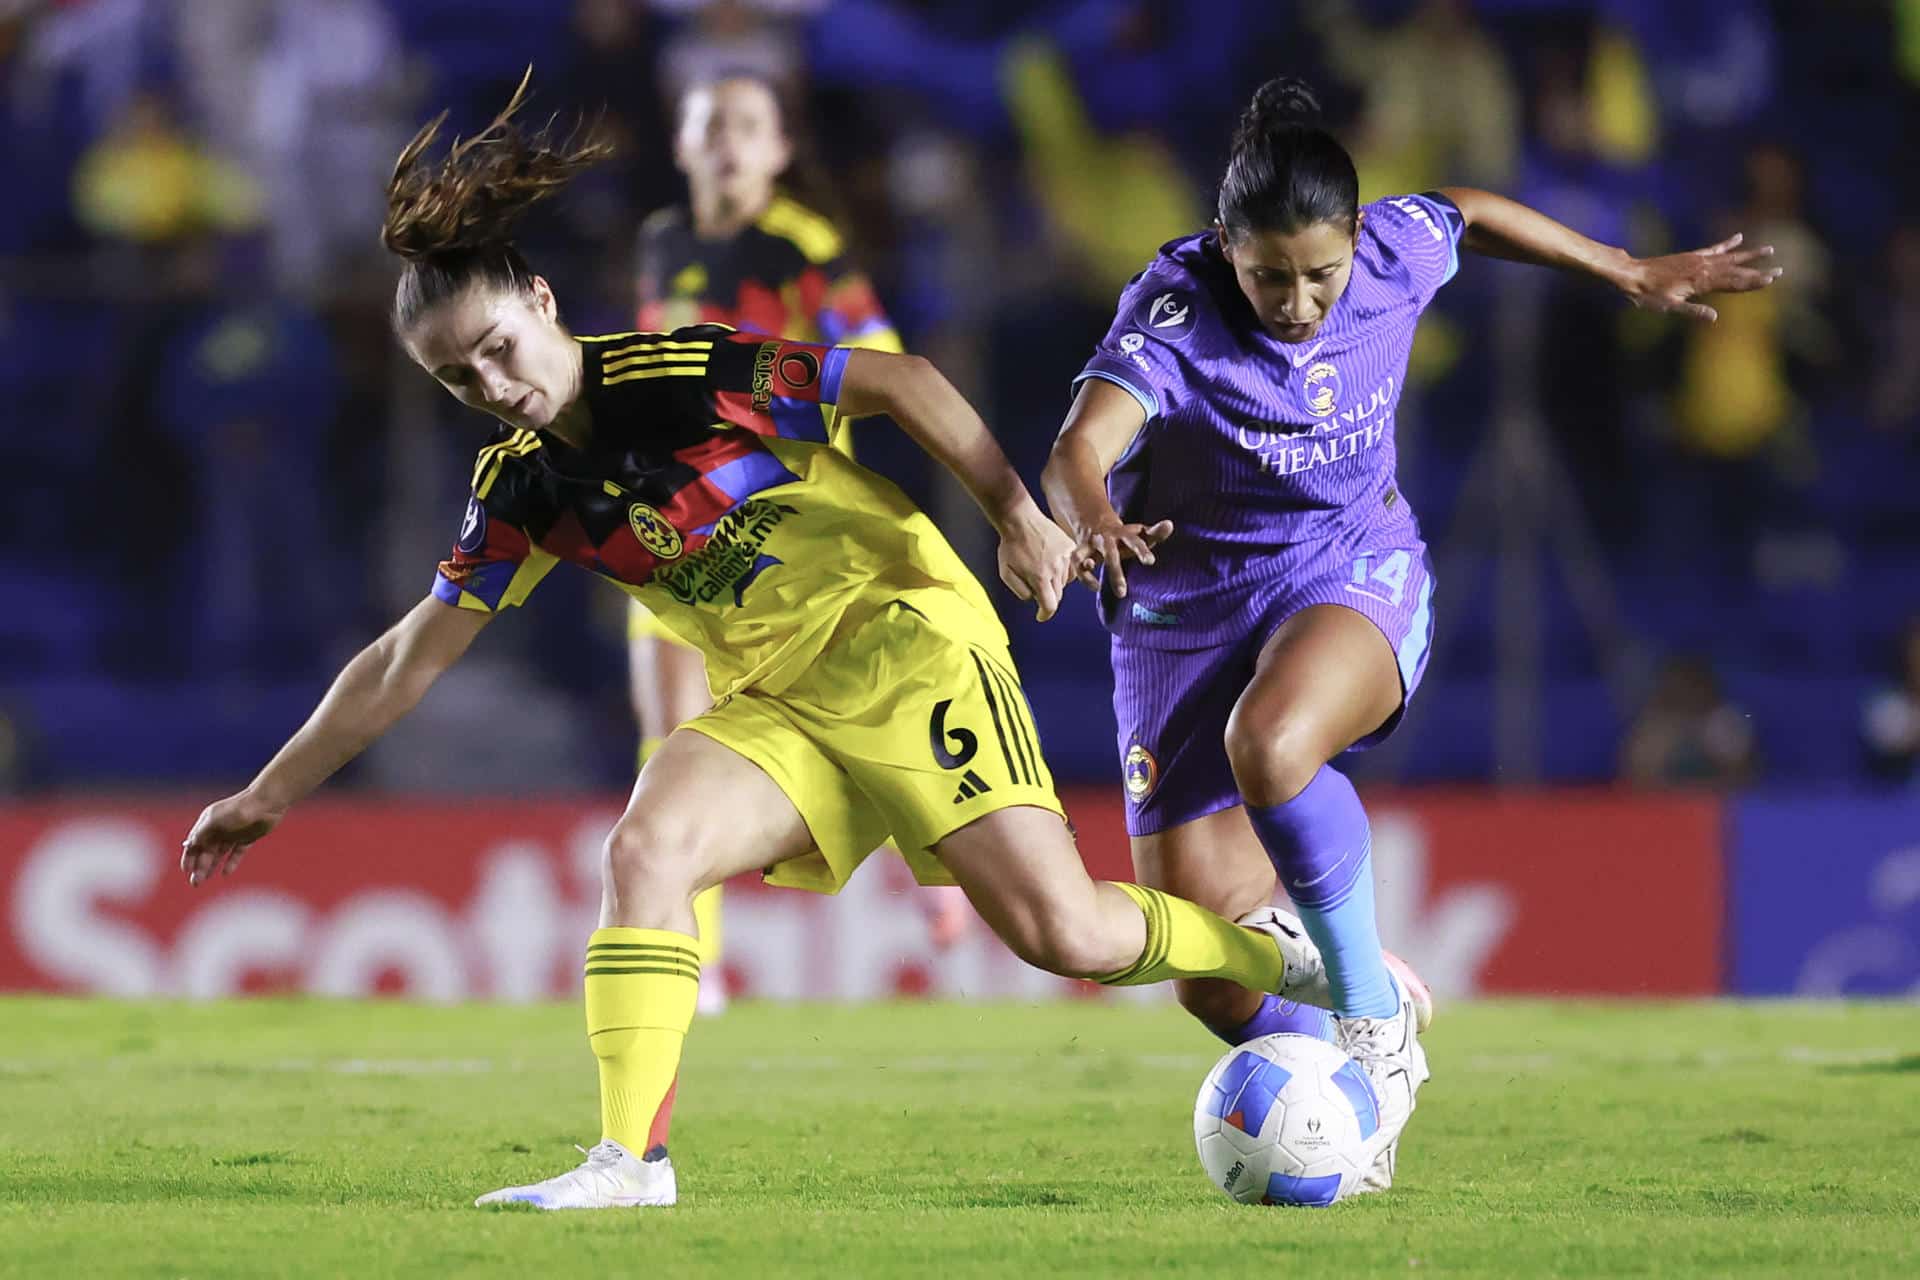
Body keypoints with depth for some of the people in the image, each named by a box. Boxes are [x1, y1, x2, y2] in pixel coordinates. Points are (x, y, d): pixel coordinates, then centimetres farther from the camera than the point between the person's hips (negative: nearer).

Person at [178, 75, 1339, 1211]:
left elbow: (901, 384, -8)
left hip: (905, 643, -5)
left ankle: (1273, 955, 13)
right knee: (644, 848, -22)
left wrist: (1021, 521, -14)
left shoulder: (688, 375, -15)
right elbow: (410, 660, 10)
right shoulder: (523, 491, 2)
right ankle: (632, 1161, -23)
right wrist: (270, 797, 10)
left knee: (1062, 932, -14)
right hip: (776, 705, 5)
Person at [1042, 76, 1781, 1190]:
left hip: (1354, 576, 0)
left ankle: (1375, 1013, -19)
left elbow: (1471, 214, 13)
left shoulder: (1395, 256, -11)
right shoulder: (1175, 312, -23)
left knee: (1269, 744, -38)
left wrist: (1634, 274, 22)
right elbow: (1078, 450, -38)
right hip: (1187, 615, 0)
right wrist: (1094, 518, -62)